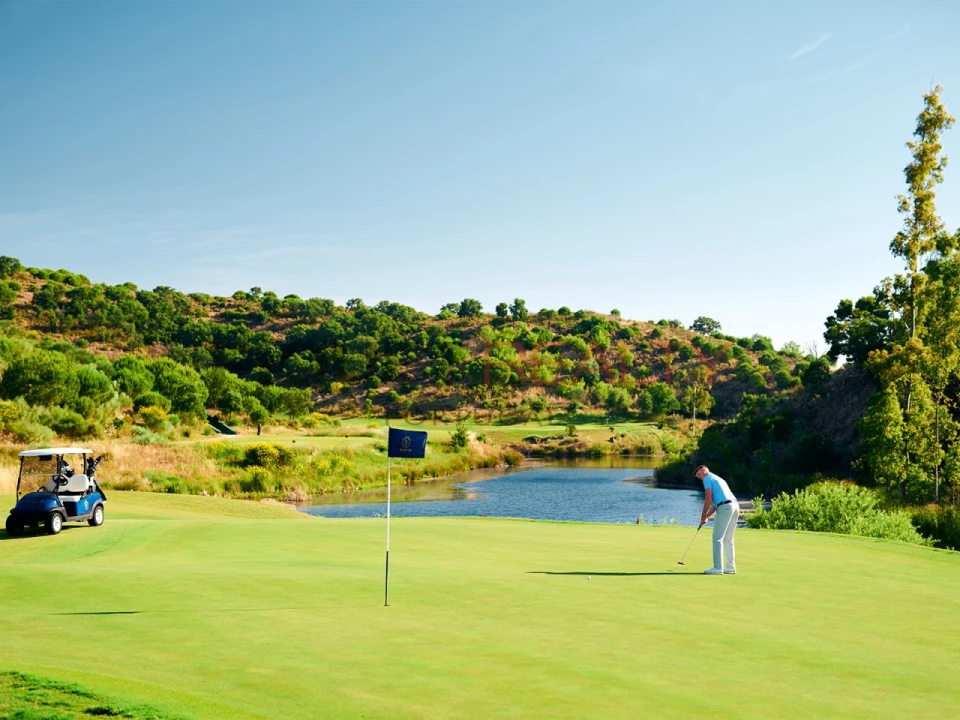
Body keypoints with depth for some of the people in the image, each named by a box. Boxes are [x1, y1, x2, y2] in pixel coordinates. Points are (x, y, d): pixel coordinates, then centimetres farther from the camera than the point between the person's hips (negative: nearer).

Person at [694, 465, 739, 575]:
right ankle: (730, 567, 14)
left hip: (725, 508, -9)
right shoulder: (718, 479, 31)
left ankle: (718, 568, -7)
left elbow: (708, 498, -7)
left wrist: (704, 515, 2)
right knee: (728, 539, 15)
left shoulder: (708, 478, 4)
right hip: (735, 505, 9)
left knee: (717, 538, -4)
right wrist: (707, 516, 18)